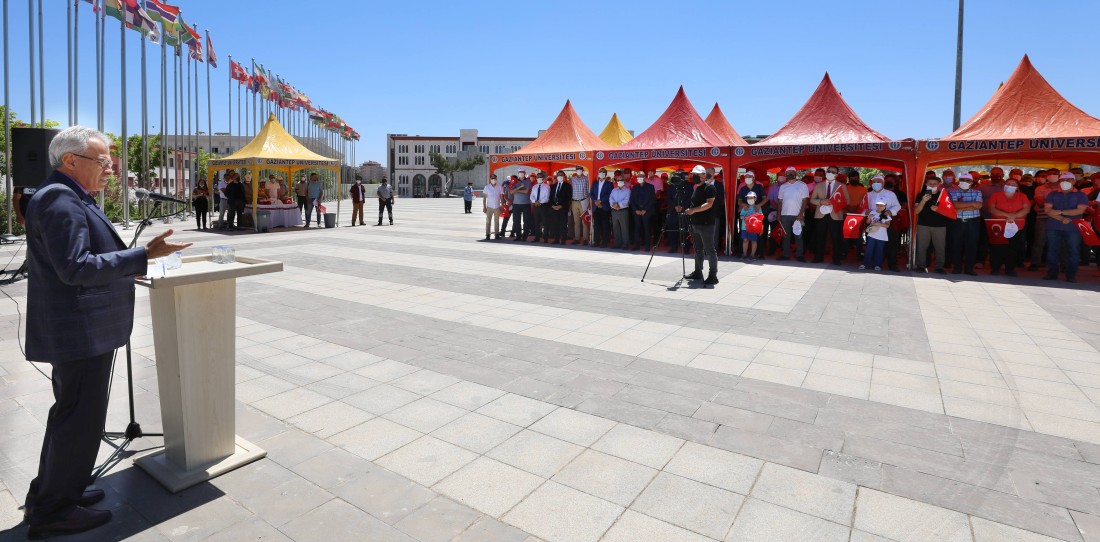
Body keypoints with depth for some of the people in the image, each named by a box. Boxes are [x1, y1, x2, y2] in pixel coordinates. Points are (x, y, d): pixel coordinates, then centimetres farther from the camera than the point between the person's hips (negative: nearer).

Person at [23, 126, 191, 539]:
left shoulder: (70, 197, 14)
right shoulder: (60, 200, -18)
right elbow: (75, 267, -25)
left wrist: (126, 268, 20)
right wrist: (143, 255, -27)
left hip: (79, 329, 11)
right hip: (79, 330, -11)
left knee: (70, 411, 20)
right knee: (81, 416, -1)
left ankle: (49, 493, 34)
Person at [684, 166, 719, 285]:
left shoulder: (709, 187, -9)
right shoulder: (696, 188, 18)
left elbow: (709, 204, -20)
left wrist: (694, 210, -26)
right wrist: (690, 211, 16)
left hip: (706, 224, -9)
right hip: (696, 224, 9)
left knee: (710, 250, -6)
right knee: (698, 250, 15)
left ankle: (713, 275, -4)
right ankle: (698, 272, 23)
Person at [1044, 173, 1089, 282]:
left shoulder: (1081, 195, 8)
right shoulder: (1052, 195, 12)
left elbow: (1080, 210, -5)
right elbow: (1047, 209, -1)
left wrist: (1061, 212, -10)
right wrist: (1062, 219, -13)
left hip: (1073, 228, -1)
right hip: (1053, 228, 1)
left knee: (1073, 251, -2)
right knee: (1052, 251, 3)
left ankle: (1071, 275, 3)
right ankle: (1051, 273, 10)